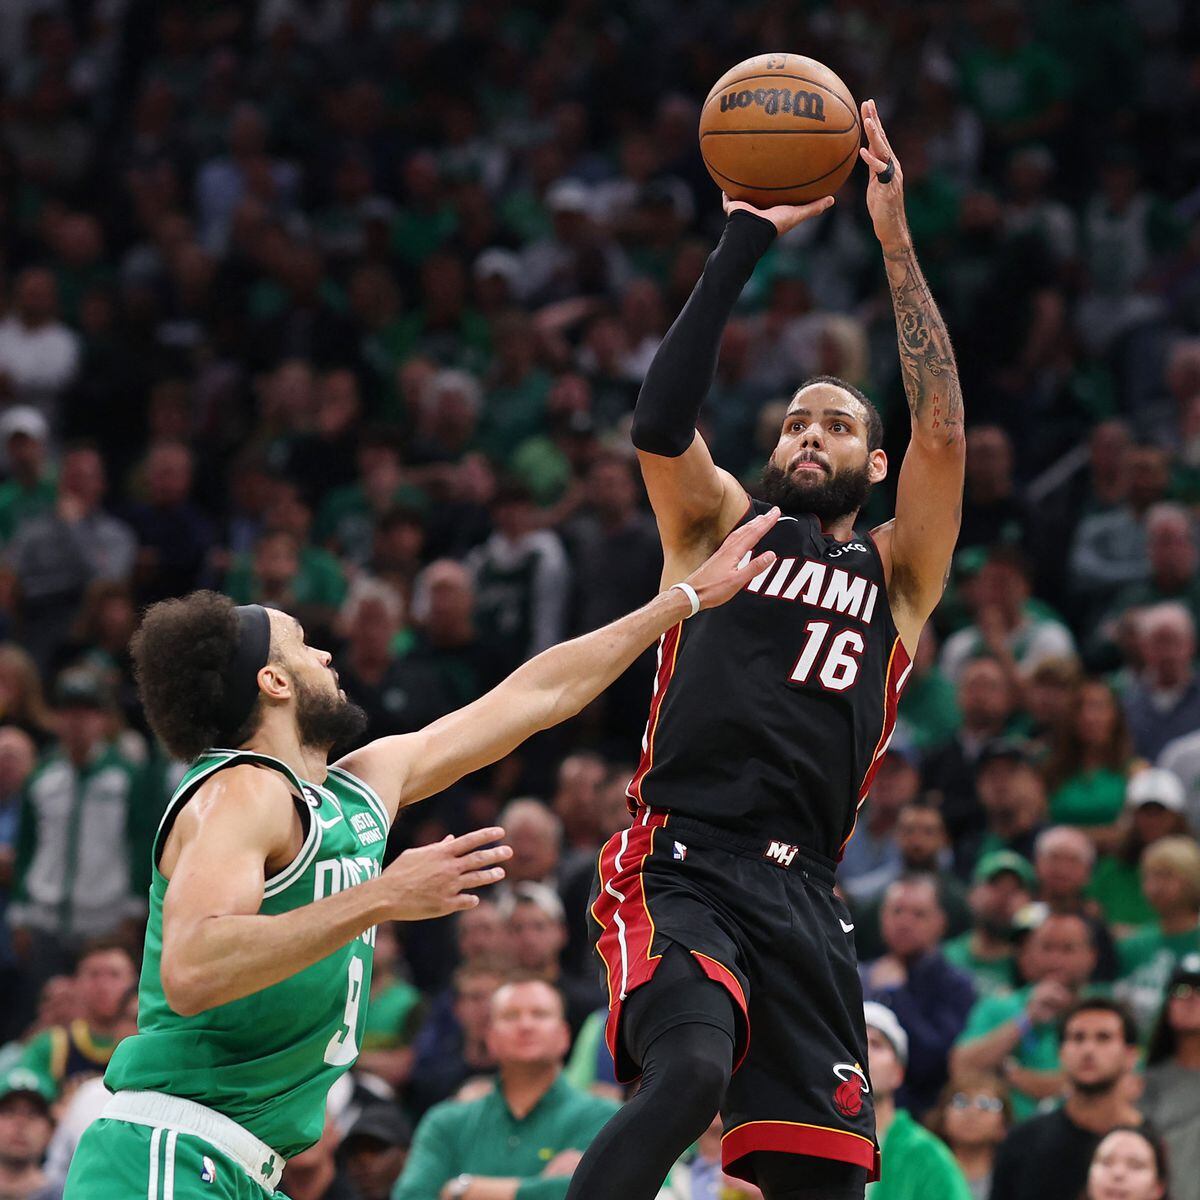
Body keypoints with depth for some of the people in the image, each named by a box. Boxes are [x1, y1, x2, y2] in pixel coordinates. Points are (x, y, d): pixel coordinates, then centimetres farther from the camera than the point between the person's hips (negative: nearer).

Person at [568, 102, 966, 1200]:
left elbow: (942, 433, 3)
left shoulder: (896, 574, 20)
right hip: (678, 870, -3)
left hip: (801, 899, 3)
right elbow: (661, 425, -4)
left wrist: (896, 241, -1)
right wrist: (746, 243, -7)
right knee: (689, 1071, -32)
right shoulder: (721, 526, 17)